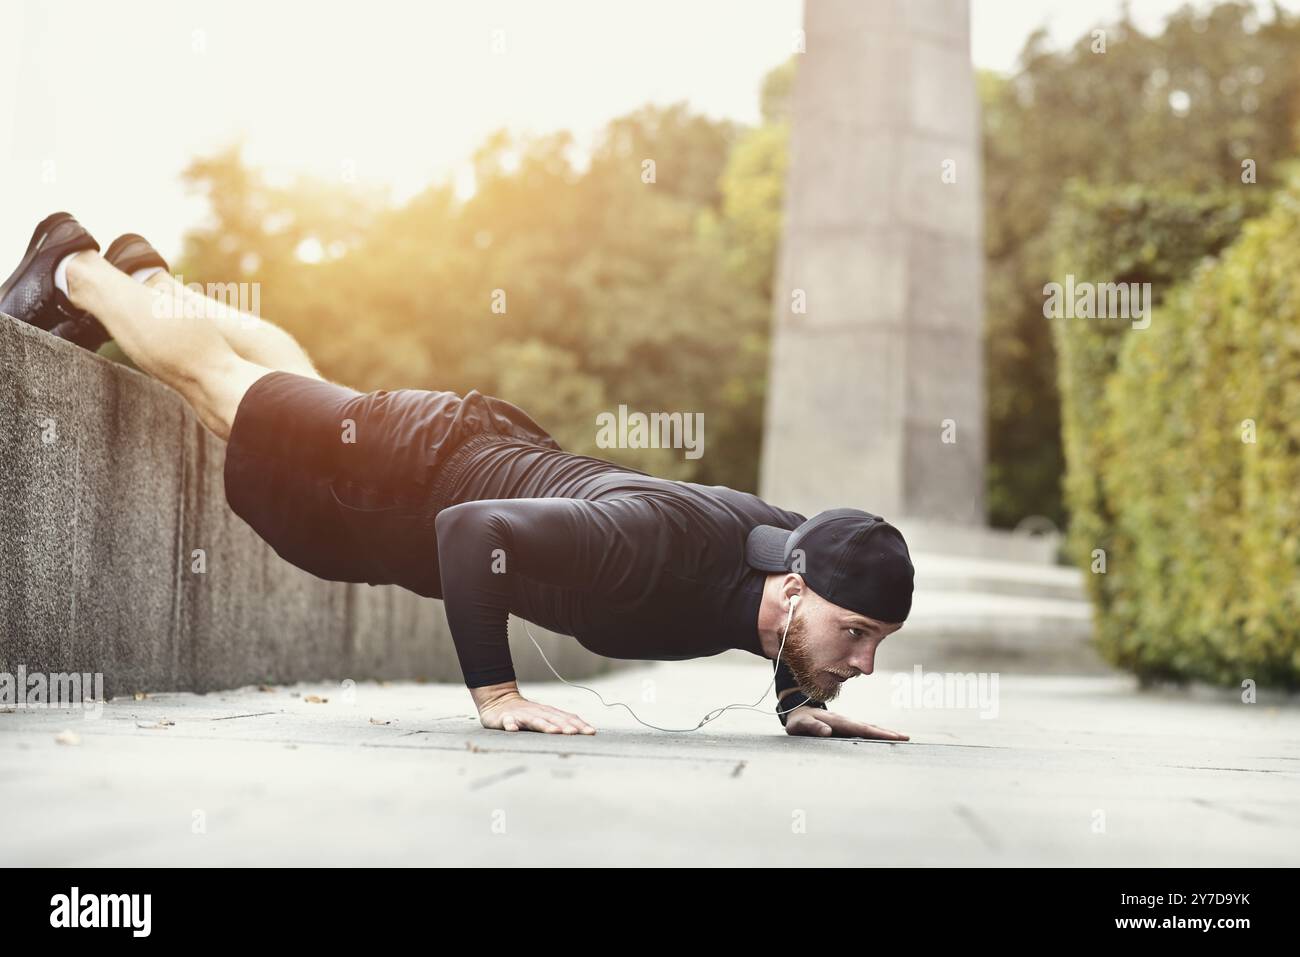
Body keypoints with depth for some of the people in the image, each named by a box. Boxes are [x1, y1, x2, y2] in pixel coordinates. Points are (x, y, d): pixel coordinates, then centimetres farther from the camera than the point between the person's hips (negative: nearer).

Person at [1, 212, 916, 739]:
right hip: (401, 475, -6)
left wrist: (804, 698, -11)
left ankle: (150, 276, 57)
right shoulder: (660, 546, -43)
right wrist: (496, 695, -37)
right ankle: (75, 268, 46)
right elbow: (472, 531, -41)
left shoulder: (791, 543, -19)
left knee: (303, 383, 32)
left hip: (498, 449, 6)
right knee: (209, 371, 20)